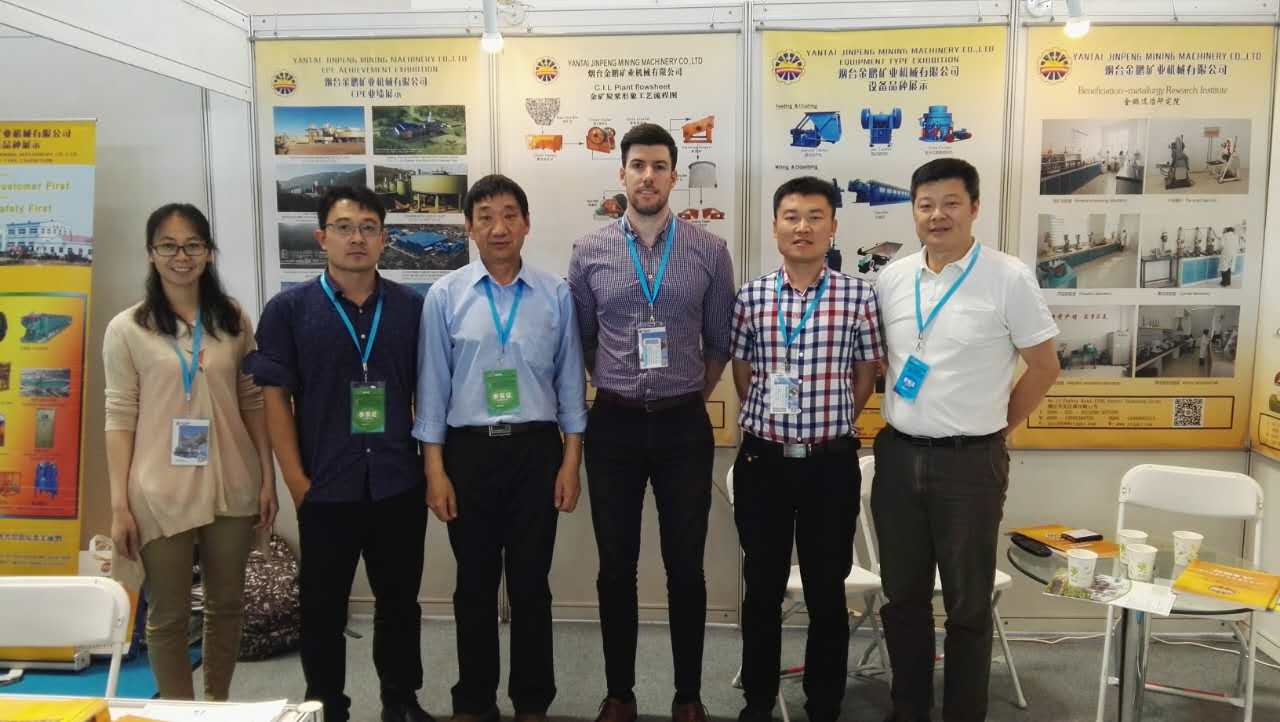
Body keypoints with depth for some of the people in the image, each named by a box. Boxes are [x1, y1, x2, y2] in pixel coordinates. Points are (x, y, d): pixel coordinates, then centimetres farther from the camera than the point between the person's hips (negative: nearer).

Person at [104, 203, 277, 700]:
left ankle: (218, 706, 34)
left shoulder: (233, 320, 4)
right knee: (168, 616, 9)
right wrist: (119, 505, -6)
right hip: (161, 494, -2)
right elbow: (120, 419, -3)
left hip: (231, 488, 3)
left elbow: (253, 402, 6)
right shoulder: (127, 328, -3)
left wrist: (267, 478, 2)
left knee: (227, 605, 15)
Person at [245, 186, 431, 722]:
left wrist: (431, 466, 2)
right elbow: (275, 397, -3)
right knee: (323, 607, 13)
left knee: (400, 600, 15)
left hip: (400, 486, 2)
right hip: (326, 489, -1)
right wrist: (297, 482, -7)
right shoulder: (289, 309, -2)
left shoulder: (412, 307, 3)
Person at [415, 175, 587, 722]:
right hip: (469, 451, 0)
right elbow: (432, 385, 0)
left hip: (536, 451, 0)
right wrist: (435, 469, -3)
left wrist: (571, 462, -1)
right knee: (475, 585, 13)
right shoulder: (445, 295, -1)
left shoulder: (556, 295, 1)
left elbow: (570, 382, 3)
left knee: (531, 585, 11)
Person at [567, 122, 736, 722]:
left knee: (685, 567, 9)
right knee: (616, 567, 10)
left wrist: (689, 398, 9)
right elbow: (580, 340, 9)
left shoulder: (709, 251, -1)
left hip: (684, 426, 0)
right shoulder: (588, 251, 0)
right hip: (614, 425, 1)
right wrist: (614, 391, 10)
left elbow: (720, 342, 8)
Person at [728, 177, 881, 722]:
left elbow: (867, 375, 5)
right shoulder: (751, 297, 0)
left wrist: (830, 425, 4)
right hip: (762, 461, 1)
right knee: (762, 589, 12)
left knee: (827, 592, 10)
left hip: (831, 463, -1)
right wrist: (768, 422, 6)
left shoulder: (858, 296, -3)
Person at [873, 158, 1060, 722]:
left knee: (968, 604, 9)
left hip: (970, 463, -4)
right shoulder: (891, 279, 4)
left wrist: (992, 429, 2)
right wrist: (899, 421, 11)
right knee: (902, 596, 15)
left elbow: (1044, 367, -1)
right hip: (898, 457, 4)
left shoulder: (1008, 279, -8)